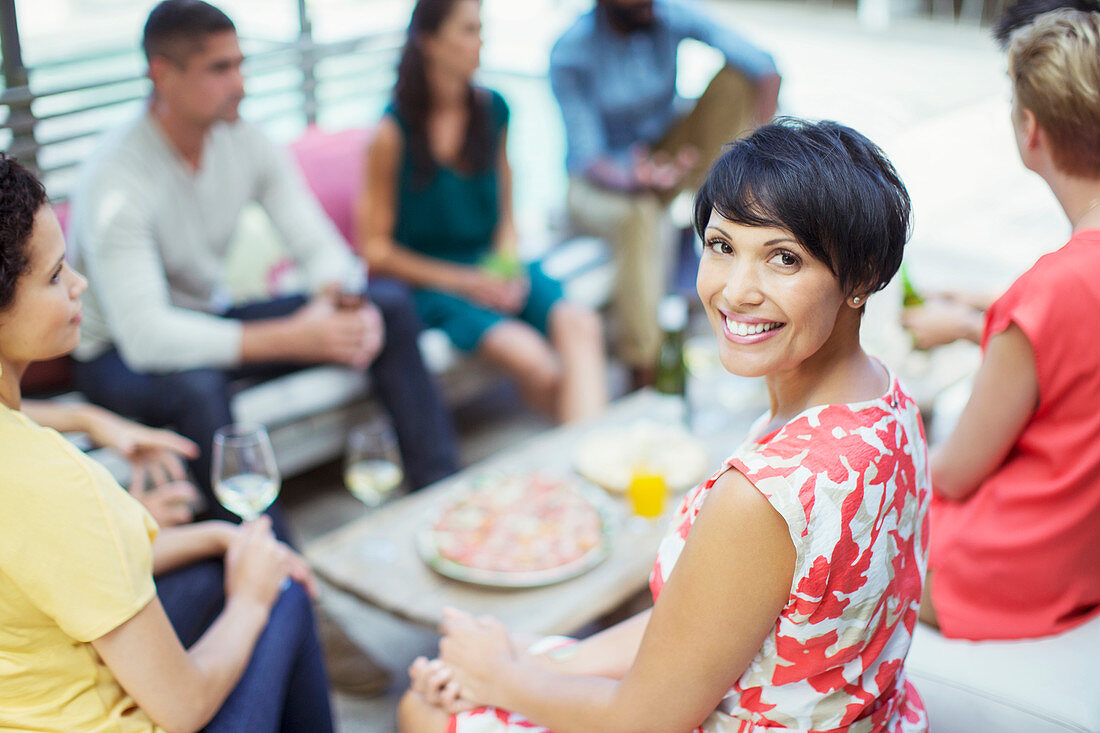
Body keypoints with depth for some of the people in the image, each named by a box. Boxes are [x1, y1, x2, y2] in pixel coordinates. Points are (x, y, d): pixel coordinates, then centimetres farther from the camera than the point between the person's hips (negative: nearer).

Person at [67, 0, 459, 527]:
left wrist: (333, 303, -28)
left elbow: (320, 247, -4)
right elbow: (145, 336, -36)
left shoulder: (243, 142, -7)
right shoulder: (116, 181, -27)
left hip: (211, 320, 7)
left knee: (389, 303, -6)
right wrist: (294, 339, -40)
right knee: (195, 383, -43)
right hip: (121, 356, -6)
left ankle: (441, 492, -3)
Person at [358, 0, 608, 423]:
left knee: (580, 326, -26)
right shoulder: (394, 131, -8)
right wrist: (465, 282, -12)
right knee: (527, 354, -30)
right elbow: (375, 250, -6)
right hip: (428, 279, -5)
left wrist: (506, 268, -4)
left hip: (493, 265, 5)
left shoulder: (493, 111, 7)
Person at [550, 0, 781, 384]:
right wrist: (633, 179, -45)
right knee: (643, 221, -40)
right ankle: (644, 374, -34)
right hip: (604, 179, -4)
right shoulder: (571, 54, -21)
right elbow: (586, 157, -23)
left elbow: (764, 68, -20)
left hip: (666, 156, 4)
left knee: (736, 79, -17)